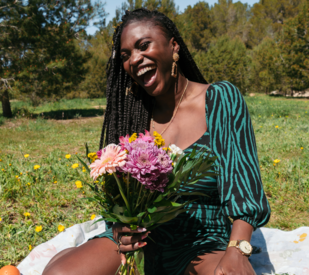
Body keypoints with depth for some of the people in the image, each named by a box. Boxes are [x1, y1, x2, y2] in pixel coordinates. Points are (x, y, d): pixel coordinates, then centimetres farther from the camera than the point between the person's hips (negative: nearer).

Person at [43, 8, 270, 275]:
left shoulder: (221, 98, -4)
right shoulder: (133, 113, 4)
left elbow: (243, 183, -9)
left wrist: (237, 251, -23)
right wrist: (118, 226, -14)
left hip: (204, 244, -2)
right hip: (141, 240, 3)